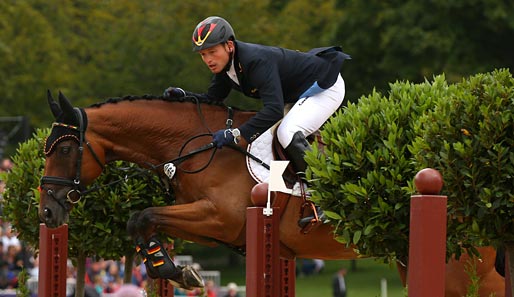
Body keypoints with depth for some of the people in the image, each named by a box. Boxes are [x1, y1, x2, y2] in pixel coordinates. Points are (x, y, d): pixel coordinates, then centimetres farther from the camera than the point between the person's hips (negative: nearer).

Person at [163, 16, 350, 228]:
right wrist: (182, 95, -11)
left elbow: (274, 109, -42)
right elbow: (211, 100, 7)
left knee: (288, 134, -29)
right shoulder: (225, 67, -6)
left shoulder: (257, 61, -35)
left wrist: (236, 134, -46)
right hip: (300, 94, 10)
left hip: (326, 86, -10)